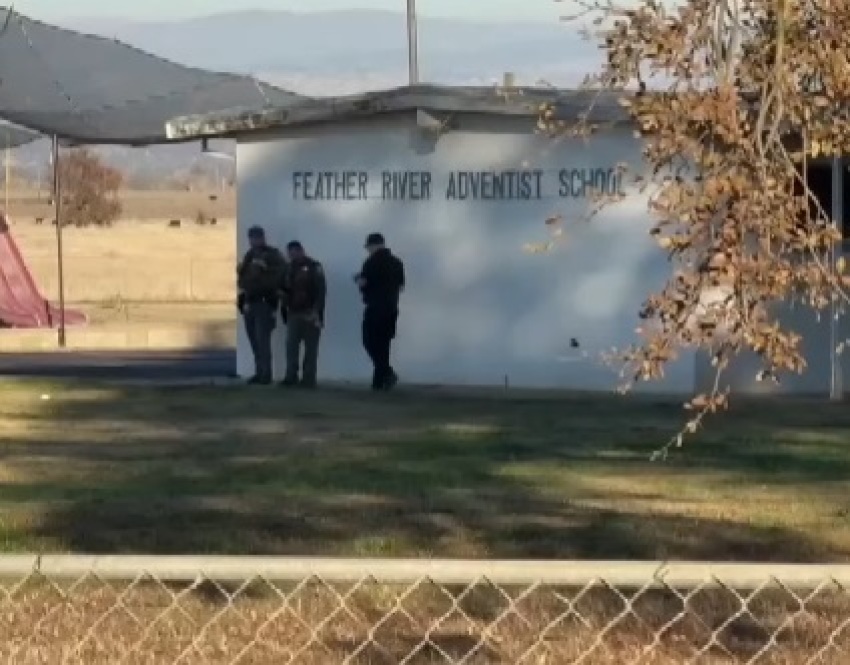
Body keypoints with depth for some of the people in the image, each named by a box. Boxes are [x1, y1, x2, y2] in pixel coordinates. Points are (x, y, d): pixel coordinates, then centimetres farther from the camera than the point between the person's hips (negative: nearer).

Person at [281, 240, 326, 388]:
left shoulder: (314, 267, -4)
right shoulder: (290, 268, 16)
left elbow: (321, 291, -11)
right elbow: (286, 289, 24)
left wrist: (317, 312, -20)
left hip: (310, 314, -6)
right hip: (294, 313, 6)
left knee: (311, 347, -2)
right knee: (291, 346, -3)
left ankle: (308, 379, -1)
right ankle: (291, 377, -3)